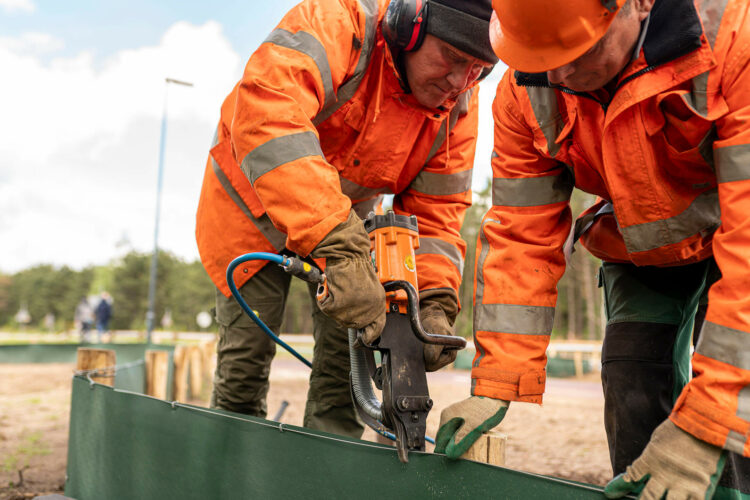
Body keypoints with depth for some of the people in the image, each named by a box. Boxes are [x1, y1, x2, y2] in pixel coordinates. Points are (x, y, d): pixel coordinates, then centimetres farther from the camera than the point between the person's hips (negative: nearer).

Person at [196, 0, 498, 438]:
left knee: (350, 345, -2)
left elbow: (436, 212, -12)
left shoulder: (458, 110, -15)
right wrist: (339, 249, -59)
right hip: (256, 196, -4)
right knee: (248, 349, -2)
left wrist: (435, 303, -31)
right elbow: (267, 115, -50)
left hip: (348, 213, 4)